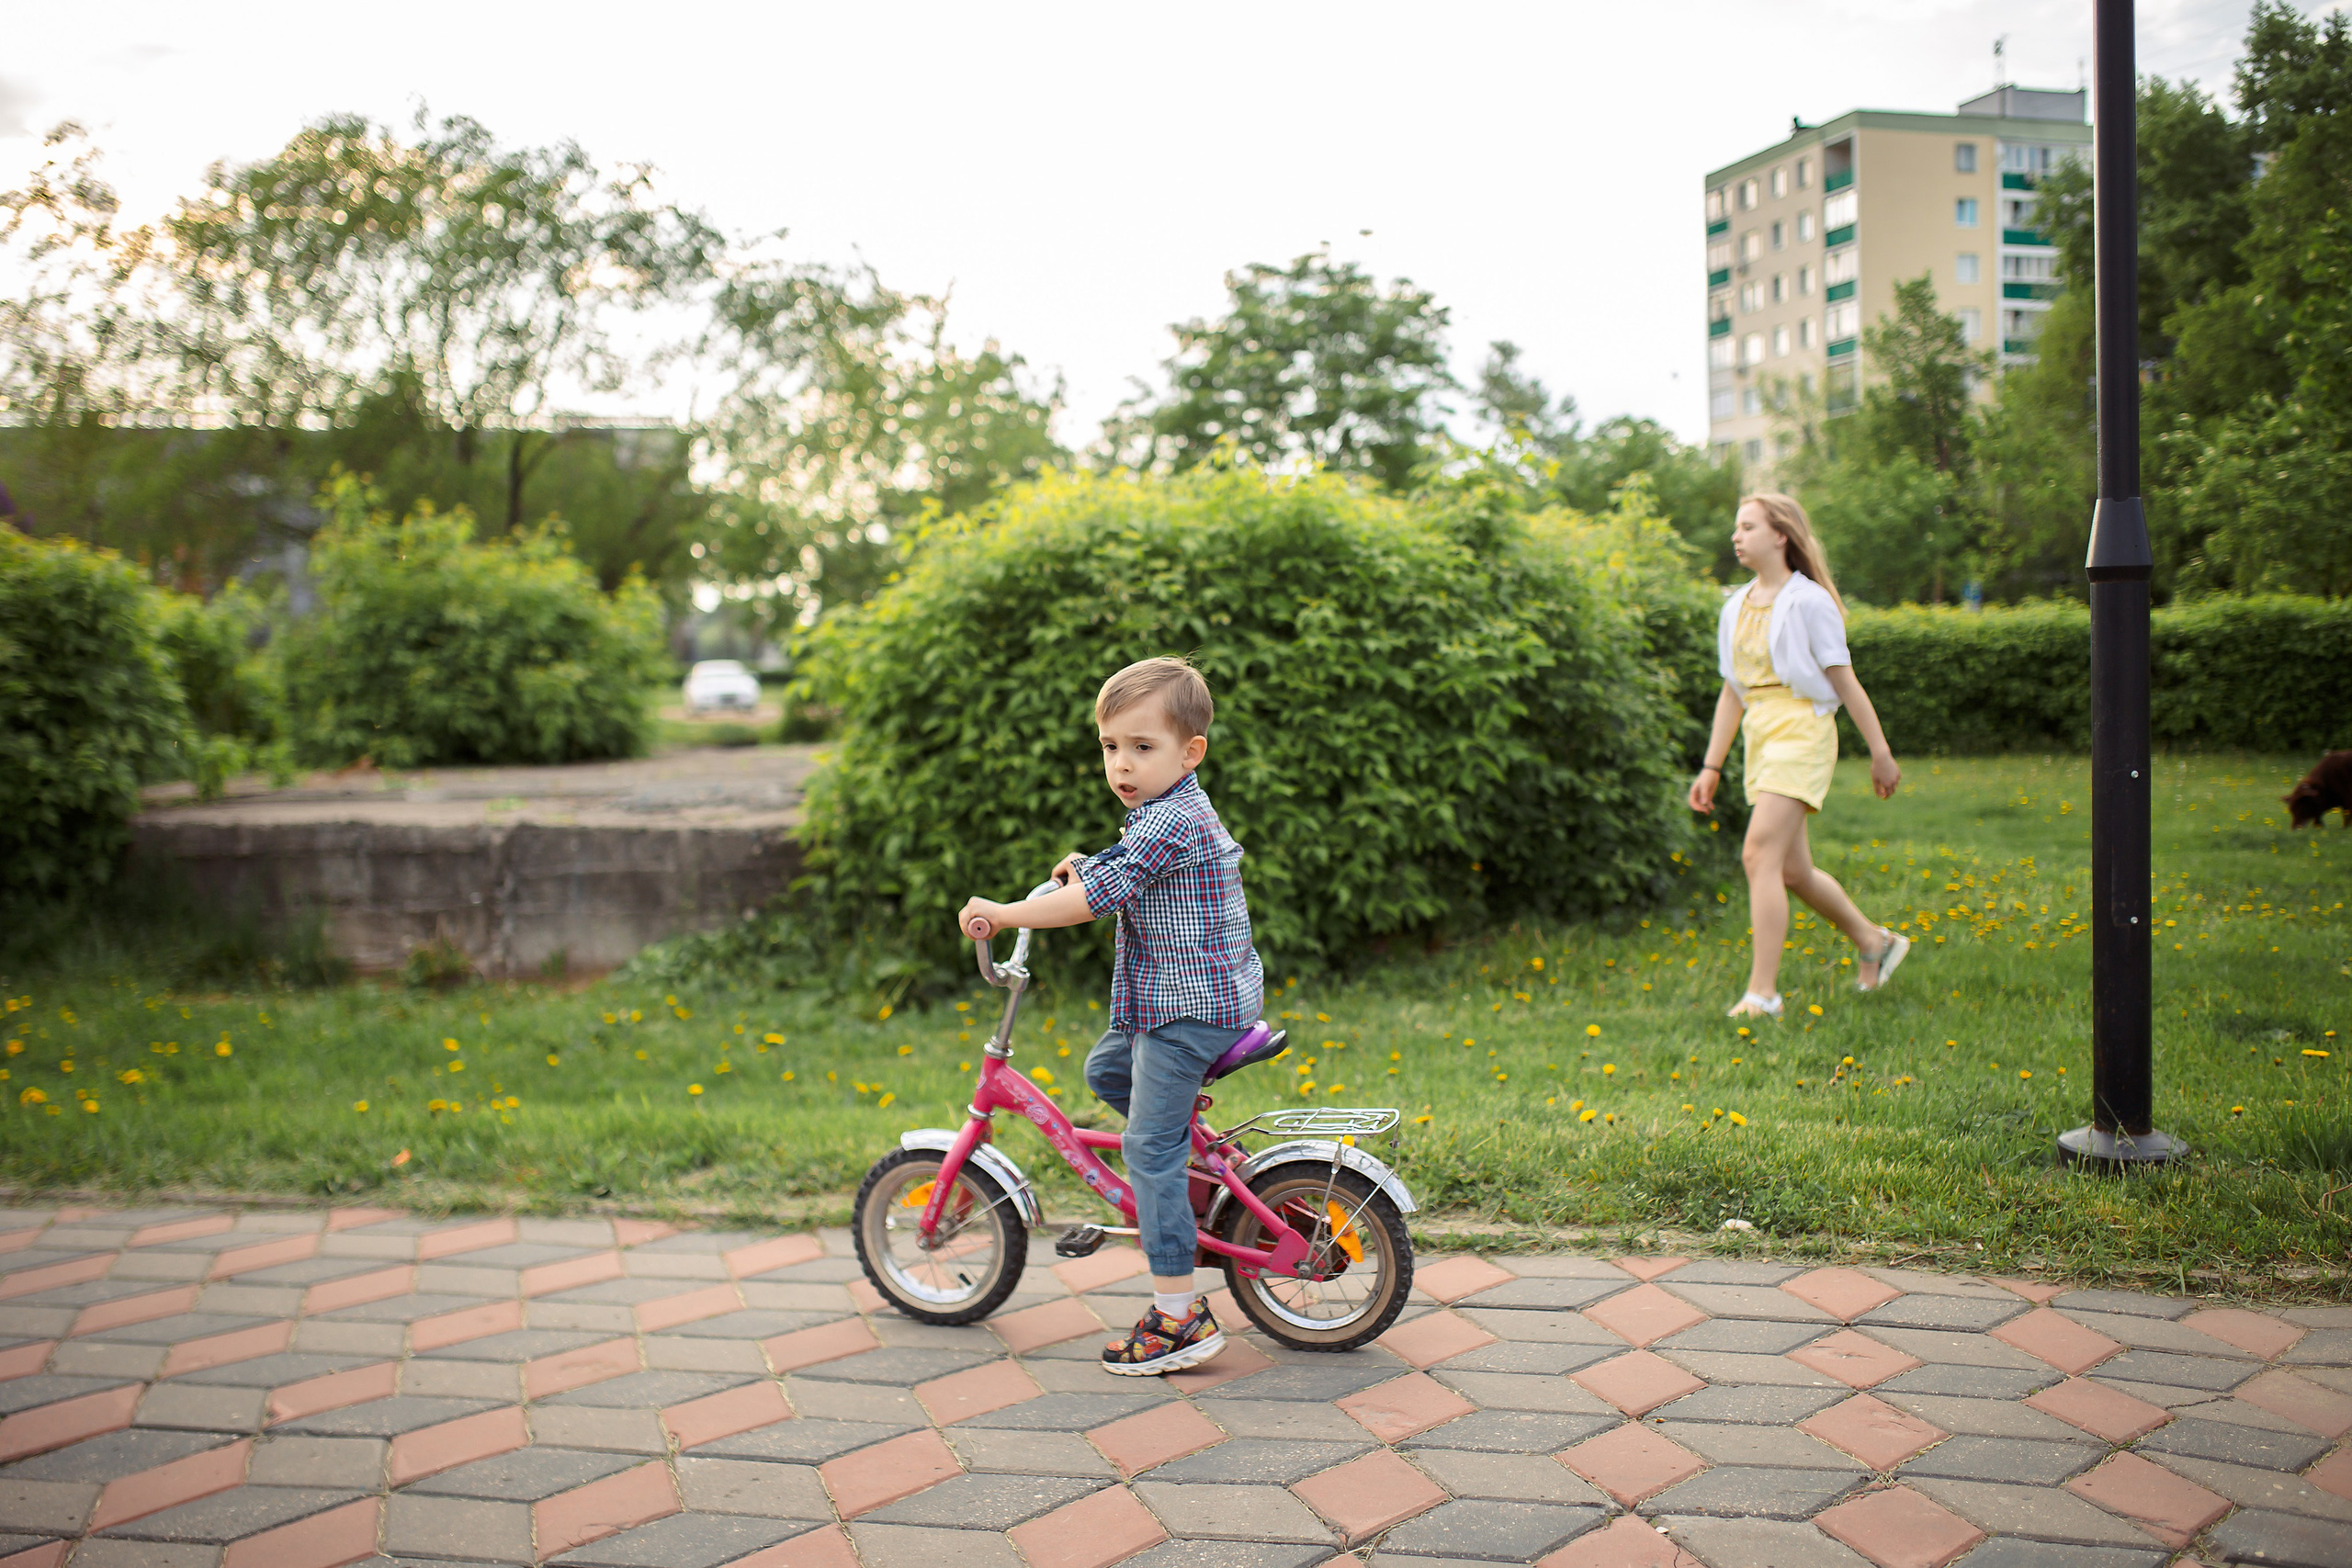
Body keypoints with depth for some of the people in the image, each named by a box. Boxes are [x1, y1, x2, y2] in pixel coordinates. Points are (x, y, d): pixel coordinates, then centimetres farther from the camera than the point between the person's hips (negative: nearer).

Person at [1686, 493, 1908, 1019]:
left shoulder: (1809, 601, -6)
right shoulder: (1736, 607, 14)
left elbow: (1844, 680, -5)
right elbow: (1732, 692, 17)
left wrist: (1880, 753, -2)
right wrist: (1711, 768, 14)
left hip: (1801, 730, -8)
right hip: (1760, 735, 8)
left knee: (1760, 855, -17)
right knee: (1793, 870, 12)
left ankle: (1762, 992, -15)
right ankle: (1874, 942, 34)